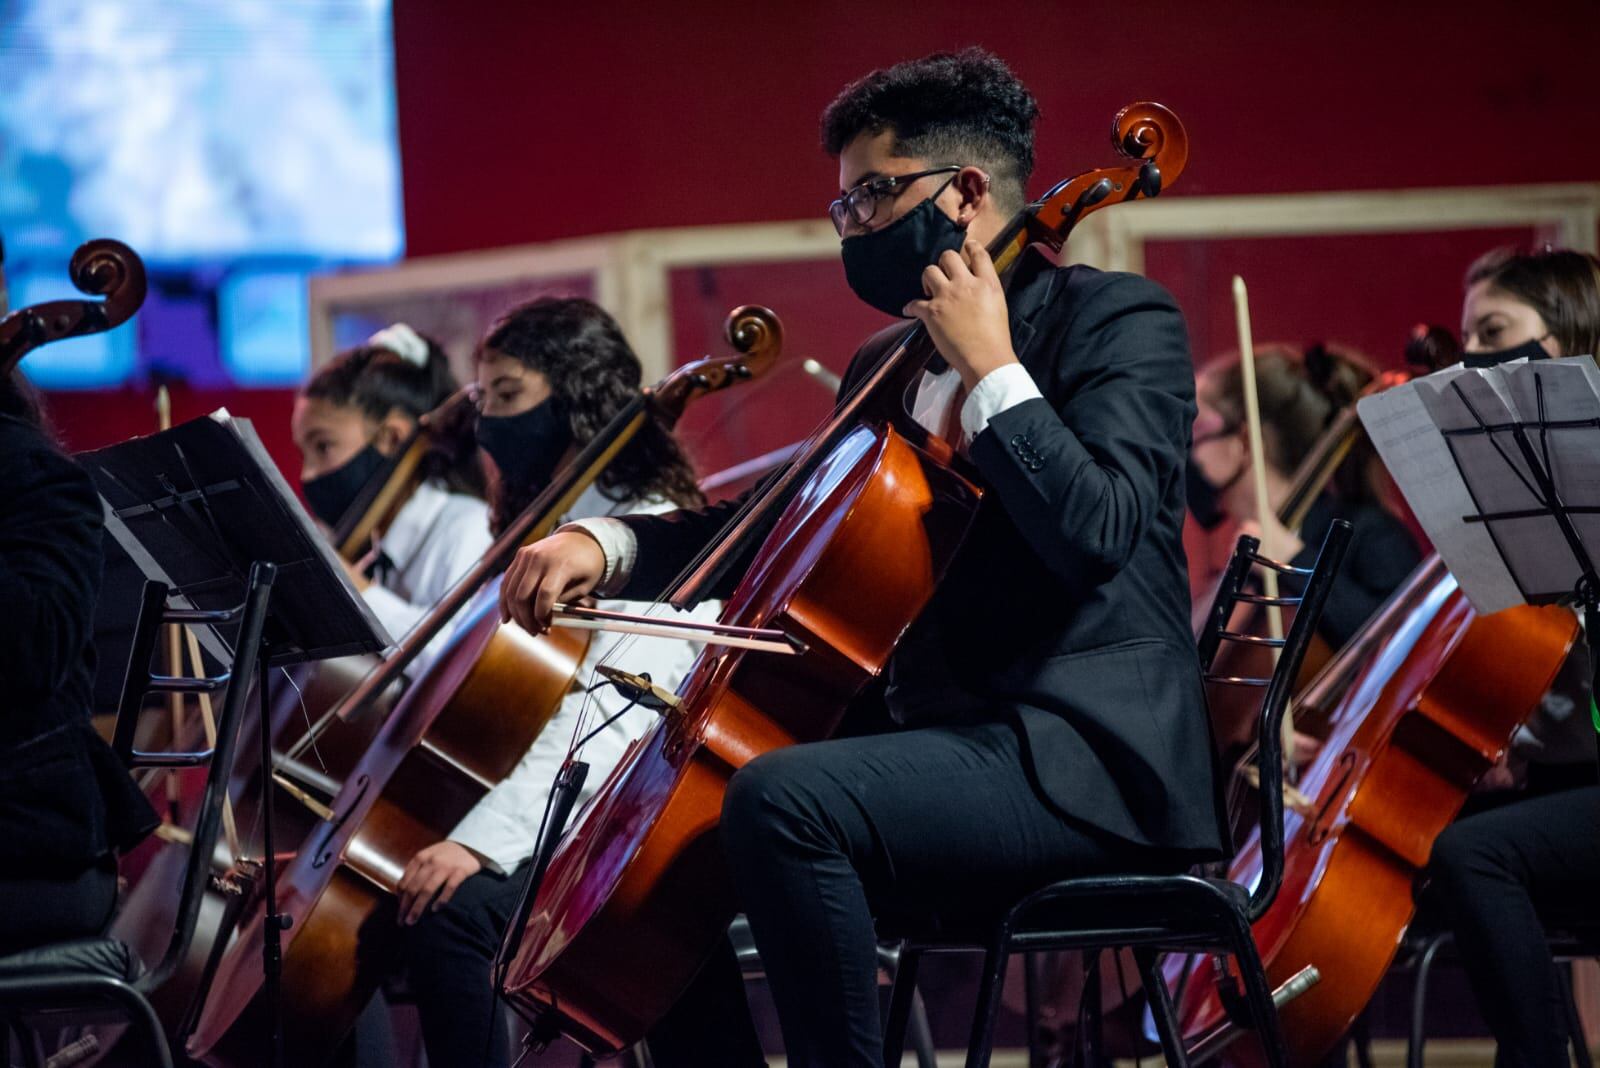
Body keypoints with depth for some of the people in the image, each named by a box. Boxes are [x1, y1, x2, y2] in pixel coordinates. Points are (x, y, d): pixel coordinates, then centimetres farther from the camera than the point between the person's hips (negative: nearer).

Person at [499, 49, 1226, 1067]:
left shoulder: (1117, 318, -5)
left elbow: (1096, 531, -21)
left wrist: (991, 369, -15)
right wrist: (608, 544, 5)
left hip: (1086, 754, -9)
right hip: (954, 736, 9)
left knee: (781, 796, -31)